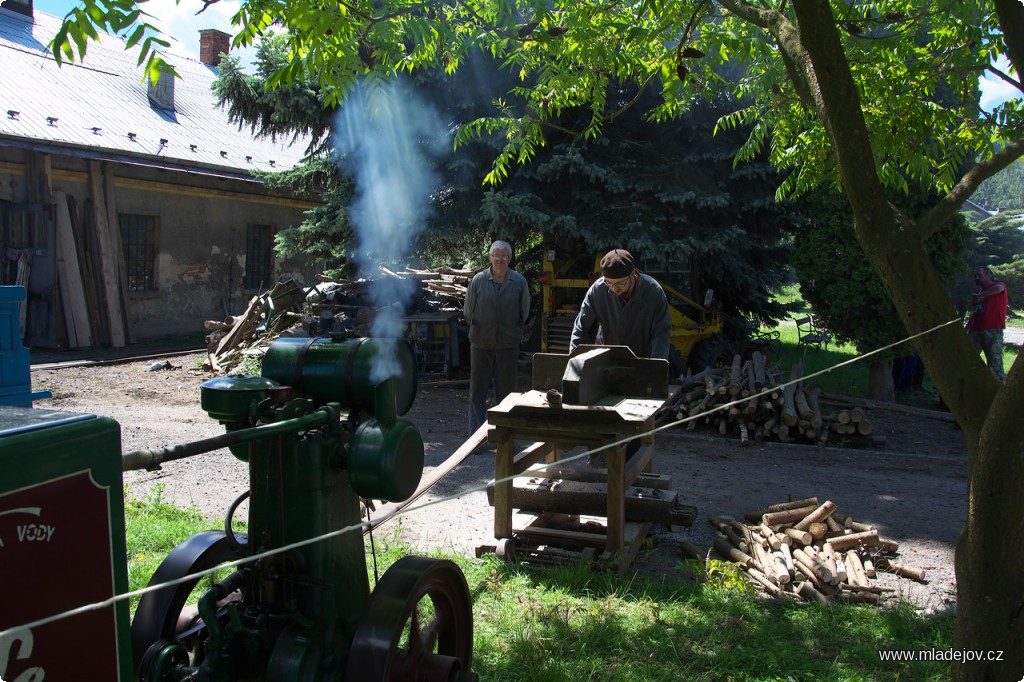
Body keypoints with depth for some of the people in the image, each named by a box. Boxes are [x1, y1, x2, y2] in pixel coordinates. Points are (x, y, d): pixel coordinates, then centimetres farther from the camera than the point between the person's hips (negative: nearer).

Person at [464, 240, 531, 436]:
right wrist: (476, 327, 9)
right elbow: (468, 310, 6)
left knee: (506, 391, 7)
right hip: (481, 343, 0)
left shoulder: (519, 282, -1)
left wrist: (515, 331, 10)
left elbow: (524, 312, 9)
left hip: (508, 344, 0)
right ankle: (475, 435, 14)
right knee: (477, 391, 5)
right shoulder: (478, 280, -4)